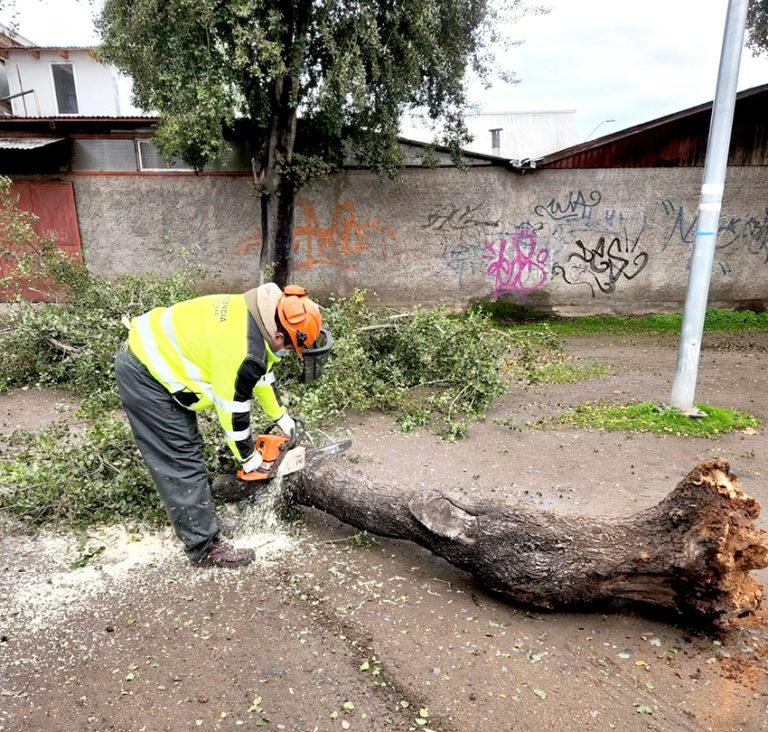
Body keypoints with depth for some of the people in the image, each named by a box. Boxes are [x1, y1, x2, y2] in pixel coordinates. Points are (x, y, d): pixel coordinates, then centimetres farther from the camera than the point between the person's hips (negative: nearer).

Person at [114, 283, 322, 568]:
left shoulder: (254, 312, 0)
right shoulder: (245, 354, -28)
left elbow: (261, 374, 15)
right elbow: (233, 410, -14)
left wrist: (280, 416, 22)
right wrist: (248, 456, 2)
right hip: (146, 376, -10)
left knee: (187, 451, 20)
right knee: (183, 463, -4)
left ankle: (187, 514, 37)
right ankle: (205, 548, 6)